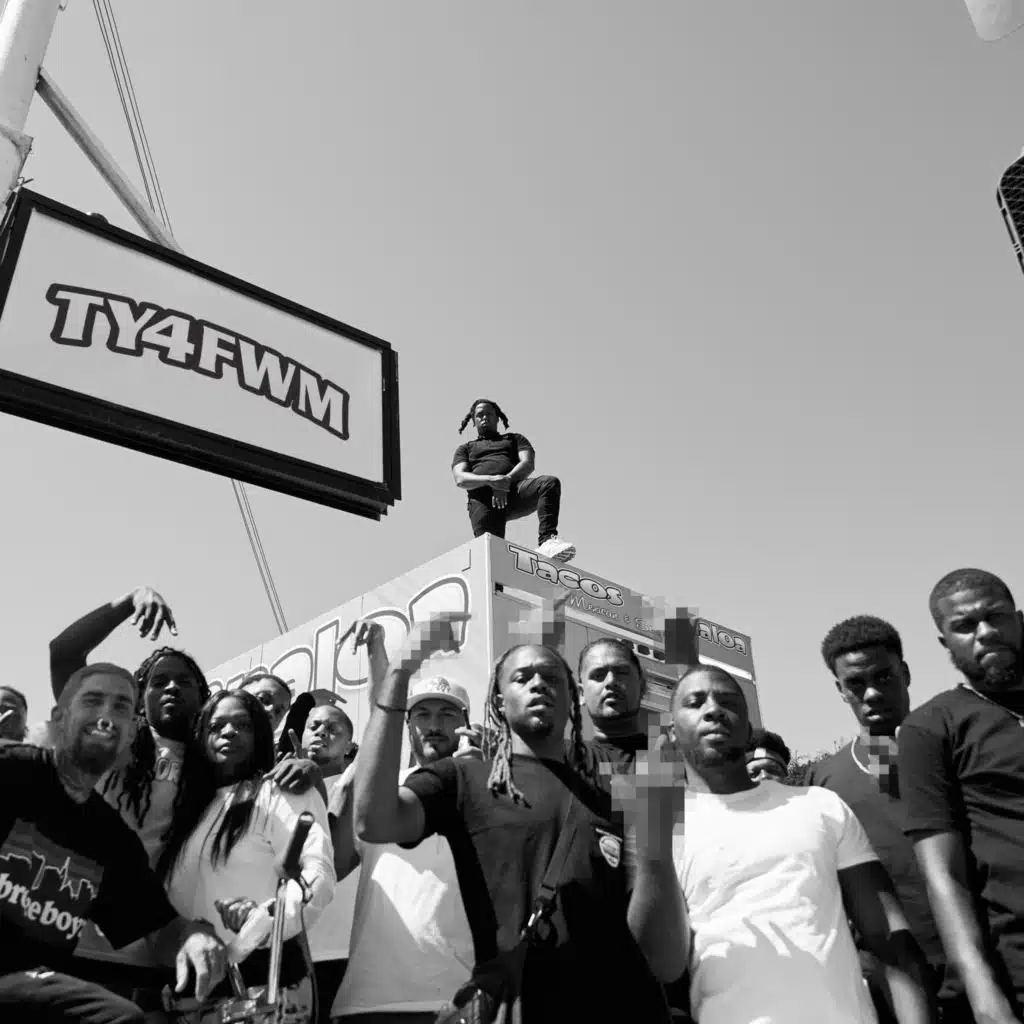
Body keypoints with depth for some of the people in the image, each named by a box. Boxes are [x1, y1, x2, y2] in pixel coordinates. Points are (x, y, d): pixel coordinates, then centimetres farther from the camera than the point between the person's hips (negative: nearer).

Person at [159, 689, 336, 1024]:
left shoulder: (281, 791, -3)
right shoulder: (192, 805, 17)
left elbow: (318, 871, -18)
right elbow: (169, 896, 18)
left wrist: (270, 917, -34)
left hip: (261, 977, -6)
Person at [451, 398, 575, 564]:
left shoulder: (515, 439, 32)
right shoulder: (465, 449, 30)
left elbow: (528, 464, 11)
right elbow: (460, 479, 9)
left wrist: (506, 480, -11)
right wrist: (490, 480, -12)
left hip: (514, 489, 0)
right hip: (482, 498, 0)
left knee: (550, 483, -31)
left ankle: (547, 540, -44)